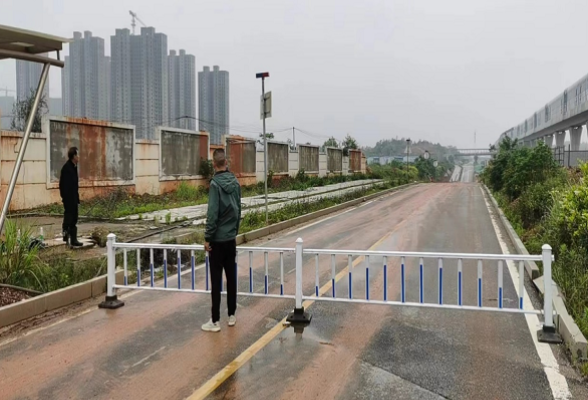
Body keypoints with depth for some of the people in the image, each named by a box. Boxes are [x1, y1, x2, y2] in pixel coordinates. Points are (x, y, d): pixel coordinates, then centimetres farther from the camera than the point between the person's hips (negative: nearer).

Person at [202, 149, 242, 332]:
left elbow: (212, 214, -18)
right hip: (231, 238, 6)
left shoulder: (215, 183, -16)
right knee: (231, 277, 12)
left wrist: (207, 238, -10)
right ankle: (232, 315, 20)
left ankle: (215, 321, 4)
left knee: (216, 280, -1)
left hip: (218, 239, -6)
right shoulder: (235, 182, 4)